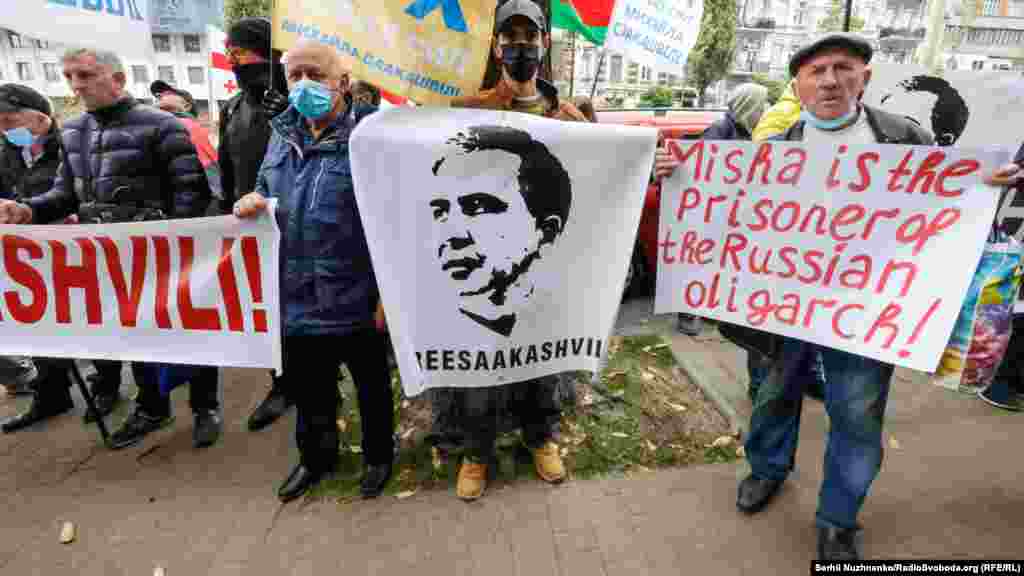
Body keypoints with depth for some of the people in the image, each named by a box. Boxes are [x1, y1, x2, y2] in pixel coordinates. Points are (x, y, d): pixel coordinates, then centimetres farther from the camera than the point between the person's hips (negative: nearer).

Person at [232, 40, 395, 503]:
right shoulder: (283, 134, 9)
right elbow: (266, 189, 24)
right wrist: (253, 201, -1)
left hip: (355, 299, -6)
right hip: (296, 298, 6)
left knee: (371, 385, 16)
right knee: (307, 390, 22)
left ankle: (378, 455, 40)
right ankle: (315, 456, 46)